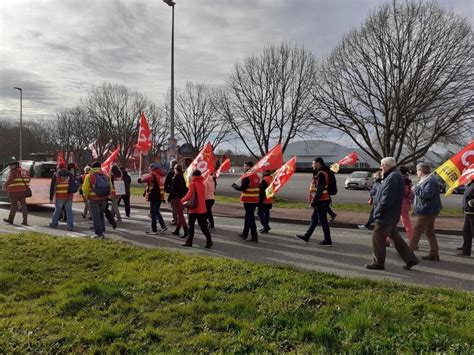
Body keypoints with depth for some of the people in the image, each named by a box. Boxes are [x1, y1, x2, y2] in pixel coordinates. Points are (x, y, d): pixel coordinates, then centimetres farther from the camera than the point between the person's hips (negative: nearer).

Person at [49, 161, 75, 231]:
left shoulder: (56, 175, 0)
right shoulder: (70, 175, 6)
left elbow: (52, 187, 0)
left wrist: (51, 198, 2)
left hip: (59, 197, -1)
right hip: (69, 196, 2)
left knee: (57, 210, 13)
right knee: (69, 210, 4)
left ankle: (54, 223, 27)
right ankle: (70, 226, 1)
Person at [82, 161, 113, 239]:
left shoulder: (89, 176, -5)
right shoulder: (106, 175, 5)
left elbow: (85, 189, -7)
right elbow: (110, 188, 6)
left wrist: (86, 197, 10)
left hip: (94, 199, -4)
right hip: (104, 199, 4)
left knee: (96, 216, 4)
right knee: (101, 215, 20)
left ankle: (98, 233, 5)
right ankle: (102, 231, 18)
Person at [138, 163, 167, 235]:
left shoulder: (152, 175, -12)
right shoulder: (159, 175, 14)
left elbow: (145, 179, -28)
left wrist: (140, 179, -6)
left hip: (154, 197, -8)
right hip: (160, 196, 8)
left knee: (153, 213, -1)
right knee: (157, 211, 21)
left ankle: (154, 230, 2)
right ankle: (163, 226, 20)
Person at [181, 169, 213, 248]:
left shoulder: (193, 184, -11)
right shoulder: (202, 184, 10)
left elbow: (189, 195, -18)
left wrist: (182, 200, -1)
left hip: (194, 208, -6)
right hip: (202, 208, 6)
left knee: (191, 225, 6)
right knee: (203, 225, 8)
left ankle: (189, 241, 13)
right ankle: (209, 240, -2)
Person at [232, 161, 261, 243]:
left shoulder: (247, 176, -16)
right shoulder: (256, 176, 11)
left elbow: (242, 188, -19)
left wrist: (235, 186, -1)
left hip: (248, 200, -9)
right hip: (255, 200, 9)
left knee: (250, 218, -5)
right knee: (248, 217, 20)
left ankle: (254, 237, -4)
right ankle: (245, 234, 32)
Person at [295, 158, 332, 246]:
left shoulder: (321, 174, -17)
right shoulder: (321, 173, 16)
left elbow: (319, 189, -24)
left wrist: (314, 201, -21)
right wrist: (314, 200, 20)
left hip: (321, 201, -11)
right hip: (321, 201, 11)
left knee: (323, 221, -3)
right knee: (314, 219, 16)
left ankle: (328, 241, 4)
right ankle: (307, 236, 26)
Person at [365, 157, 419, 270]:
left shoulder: (393, 177, -19)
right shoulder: (394, 176, 14)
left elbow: (387, 198, -25)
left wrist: (378, 211, -17)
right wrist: (378, 209, 15)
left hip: (386, 216, -10)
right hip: (391, 215, 10)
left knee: (377, 238, 0)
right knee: (395, 237, 18)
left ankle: (378, 262, 11)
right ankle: (410, 259, 23)